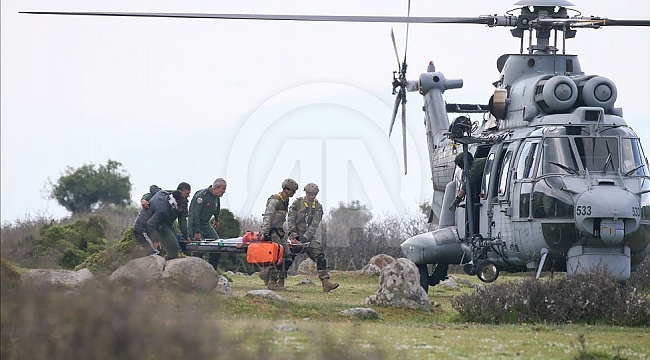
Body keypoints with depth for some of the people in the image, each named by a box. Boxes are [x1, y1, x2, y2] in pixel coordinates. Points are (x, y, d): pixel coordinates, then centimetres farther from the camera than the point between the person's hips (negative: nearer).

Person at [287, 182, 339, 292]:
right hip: (296, 235, -2)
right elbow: (291, 220, -5)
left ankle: (326, 283, -19)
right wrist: (293, 234, -18)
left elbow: (314, 225, -6)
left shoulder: (318, 207, 3)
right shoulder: (297, 203, -1)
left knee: (320, 257, -13)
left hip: (309, 237, 2)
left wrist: (305, 237, -18)